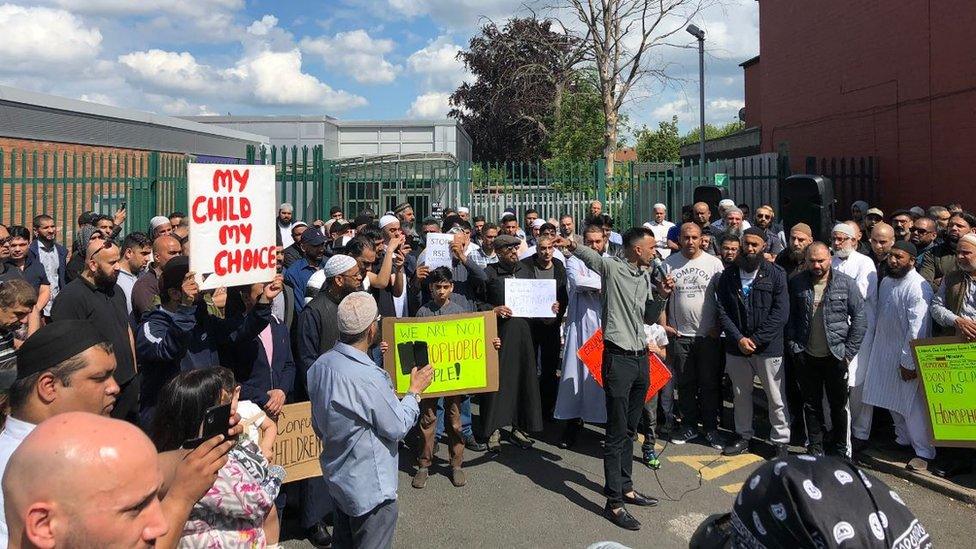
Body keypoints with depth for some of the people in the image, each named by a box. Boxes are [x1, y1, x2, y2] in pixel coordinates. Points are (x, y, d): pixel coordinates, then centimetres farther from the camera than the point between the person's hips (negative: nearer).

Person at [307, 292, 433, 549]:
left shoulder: (321, 364, -6)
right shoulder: (369, 378, -32)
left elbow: (318, 425, 6)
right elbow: (397, 428, -19)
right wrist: (414, 391, -6)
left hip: (337, 476, 8)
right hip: (370, 487, -8)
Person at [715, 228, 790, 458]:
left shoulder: (776, 274, -4)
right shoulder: (728, 275, 3)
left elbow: (781, 313, -10)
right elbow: (722, 310, 0)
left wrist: (755, 340, -14)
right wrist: (739, 338, -12)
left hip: (768, 347, -3)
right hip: (736, 346, 3)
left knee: (776, 398, 5)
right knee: (740, 395, 16)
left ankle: (781, 441, 20)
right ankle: (743, 436, 31)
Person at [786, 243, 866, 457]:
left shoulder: (846, 283, -5)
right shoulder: (797, 283, -1)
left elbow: (860, 318, -3)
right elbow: (790, 318, 4)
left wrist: (849, 351, -6)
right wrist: (793, 347, -3)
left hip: (835, 356, -1)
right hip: (806, 357, 1)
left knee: (839, 405, 11)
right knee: (811, 405, 11)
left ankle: (839, 450, 27)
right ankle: (815, 448, 25)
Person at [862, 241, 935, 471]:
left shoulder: (918, 288, -20)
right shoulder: (886, 281, 5)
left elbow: (917, 329, -21)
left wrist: (908, 362, -20)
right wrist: (875, 344, 13)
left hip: (906, 356, -7)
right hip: (884, 350, 8)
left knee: (913, 404, 1)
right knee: (892, 400, 18)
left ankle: (924, 452, 14)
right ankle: (903, 438, 37)